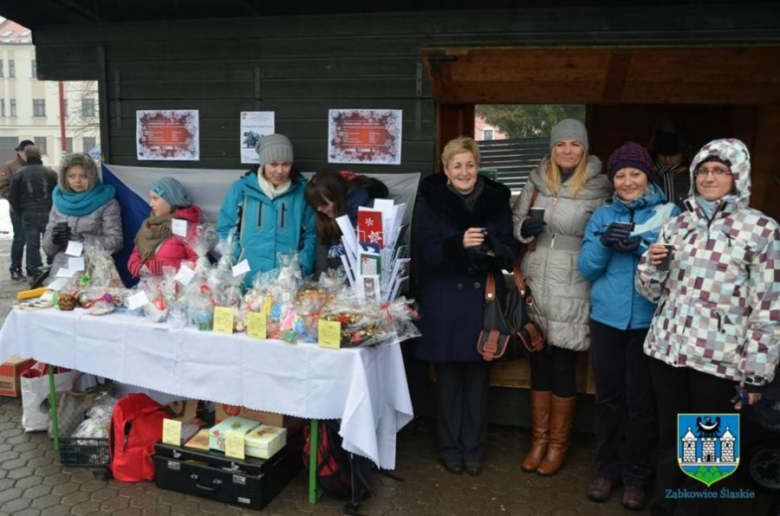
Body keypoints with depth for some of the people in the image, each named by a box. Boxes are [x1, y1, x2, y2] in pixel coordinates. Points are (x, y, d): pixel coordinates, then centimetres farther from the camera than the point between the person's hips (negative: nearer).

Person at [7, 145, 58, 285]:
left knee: (32, 244, 4)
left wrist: (21, 212, 10)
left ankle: (35, 273, 1)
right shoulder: (51, 173, -1)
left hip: (28, 214, 0)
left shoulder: (19, 173, -2)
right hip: (48, 213, 0)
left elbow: (12, 197, -1)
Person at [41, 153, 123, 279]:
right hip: (60, 272, 3)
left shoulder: (107, 203, 1)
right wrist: (54, 239, -6)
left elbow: (115, 242, -6)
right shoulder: (59, 203, 12)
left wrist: (80, 239, -13)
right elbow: (47, 248, 14)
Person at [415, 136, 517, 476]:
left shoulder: (496, 200, 4)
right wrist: (459, 244, -26)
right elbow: (426, 253, -9)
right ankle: (450, 447, 22)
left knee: (478, 378, 8)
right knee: (449, 377, 7)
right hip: (445, 301, -1)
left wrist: (491, 248, -20)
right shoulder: (431, 203, -1)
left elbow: (509, 251, 3)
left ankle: (474, 448, 23)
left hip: (483, 299, 2)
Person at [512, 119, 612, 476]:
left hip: (570, 290, -3)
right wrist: (524, 228, -8)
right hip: (535, 285, 4)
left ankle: (558, 443, 23)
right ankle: (539, 439, 27)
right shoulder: (537, 180, 7)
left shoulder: (598, 188, -4)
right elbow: (516, 220, 12)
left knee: (563, 366, 4)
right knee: (539, 363, 12)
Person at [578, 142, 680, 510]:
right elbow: (586, 269, 1)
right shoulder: (602, 216, 7)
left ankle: (636, 476, 23)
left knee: (641, 401, 6)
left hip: (649, 321, -2)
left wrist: (640, 245, -24)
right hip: (606, 318, 2)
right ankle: (605, 469, 28)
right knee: (607, 398, 12)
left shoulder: (669, 213, 1)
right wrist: (604, 243, -16)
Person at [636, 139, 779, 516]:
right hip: (666, 349, 4)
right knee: (669, 436, 16)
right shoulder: (677, 224, 8)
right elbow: (652, 291, 11)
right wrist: (652, 263, -10)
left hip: (719, 358, -3)